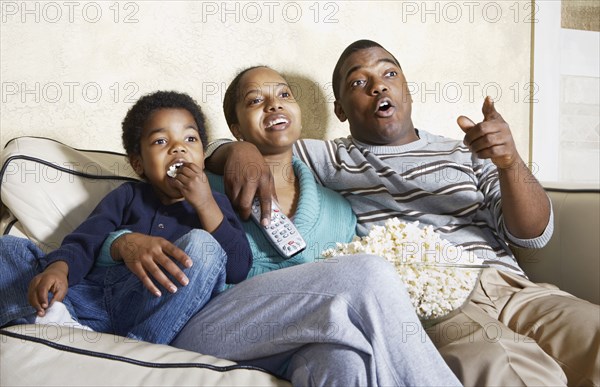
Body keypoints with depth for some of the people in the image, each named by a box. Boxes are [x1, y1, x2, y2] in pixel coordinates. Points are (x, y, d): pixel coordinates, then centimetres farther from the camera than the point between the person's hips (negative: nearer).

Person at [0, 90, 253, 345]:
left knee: (202, 246, -26)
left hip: (154, 311, -2)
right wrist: (58, 269, -17)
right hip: (92, 302, 3)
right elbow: (84, 241, 6)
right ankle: (48, 317, -31)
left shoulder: (213, 203, 18)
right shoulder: (127, 195, 22)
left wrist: (205, 205, -5)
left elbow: (238, 270, 2)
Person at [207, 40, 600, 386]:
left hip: (509, 285, 5)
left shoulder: (465, 153, 23)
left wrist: (510, 161, -6)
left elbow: (533, 233, 13)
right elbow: (213, 152, 17)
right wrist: (241, 150, -9)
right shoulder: (326, 160, 17)